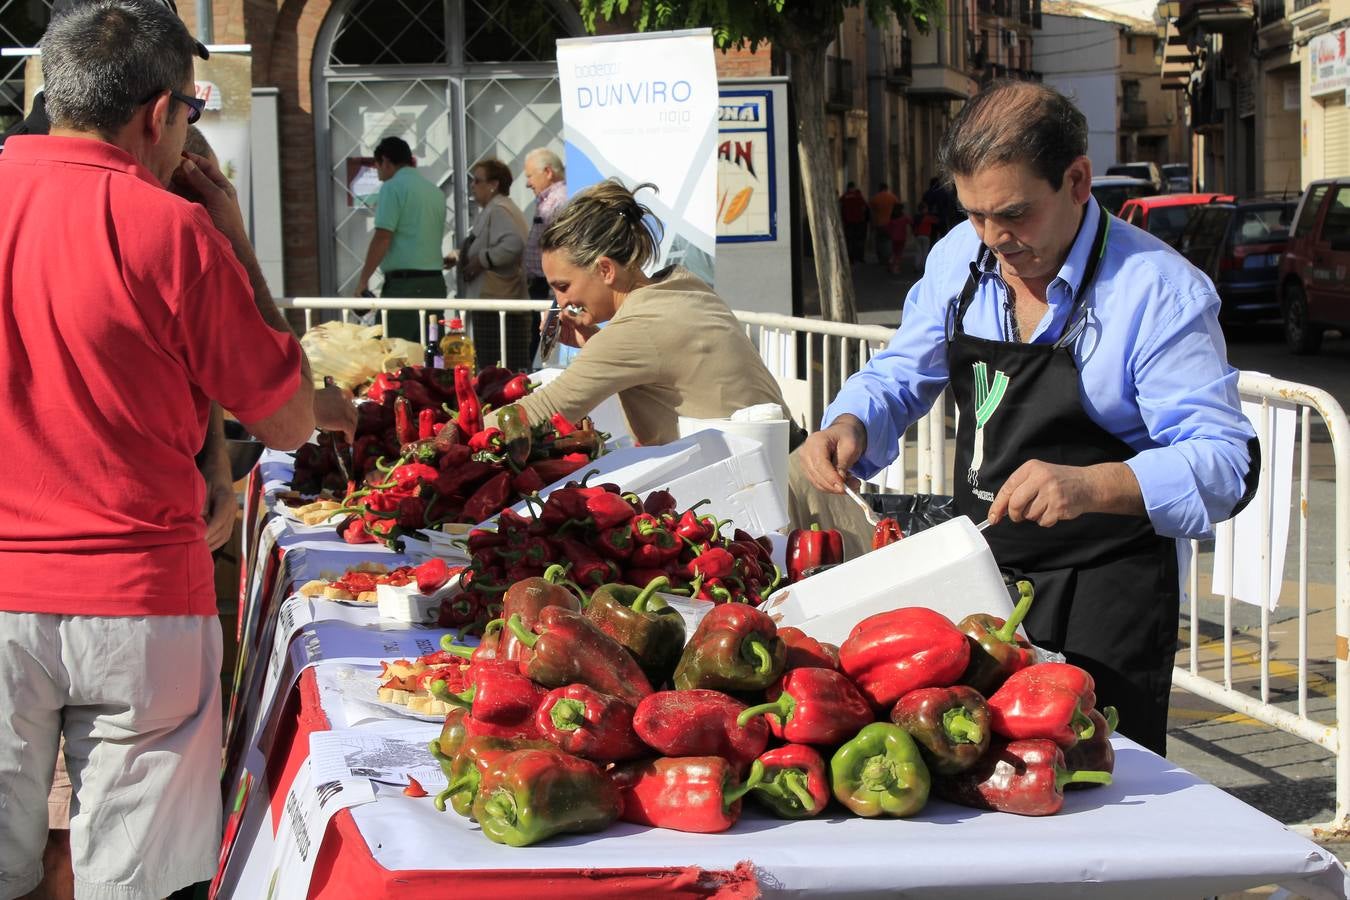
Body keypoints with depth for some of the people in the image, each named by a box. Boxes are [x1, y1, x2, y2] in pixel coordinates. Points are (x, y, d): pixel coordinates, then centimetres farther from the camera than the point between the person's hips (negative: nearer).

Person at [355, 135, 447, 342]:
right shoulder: (435, 191, 16)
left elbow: (382, 238, -13)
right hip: (435, 281, 8)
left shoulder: (392, 187, -6)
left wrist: (363, 280, -9)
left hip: (404, 283, -8)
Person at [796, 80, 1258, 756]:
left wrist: (1090, 486, -37)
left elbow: (1226, 461, -22)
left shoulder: (1160, 292, -18)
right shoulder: (960, 258, 1)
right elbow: (901, 376, 13)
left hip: (1104, 600, -6)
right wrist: (849, 426, -9)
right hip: (978, 576, 6)